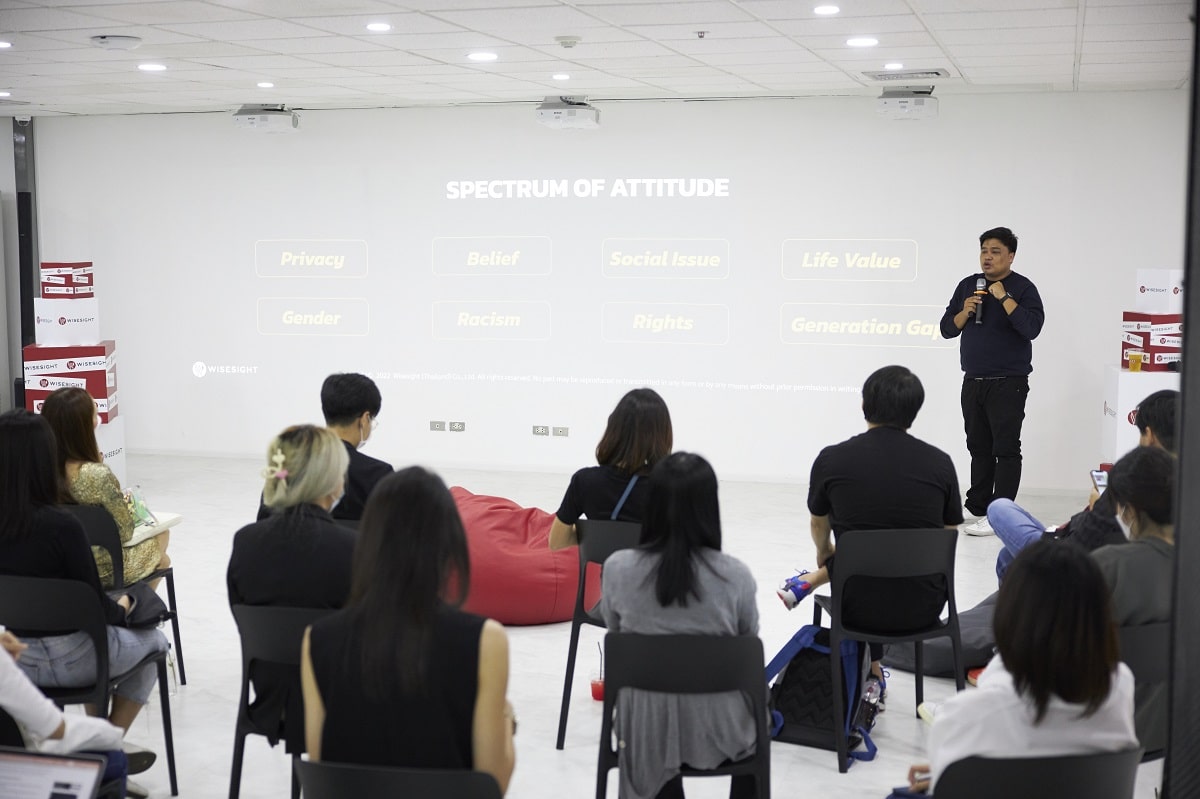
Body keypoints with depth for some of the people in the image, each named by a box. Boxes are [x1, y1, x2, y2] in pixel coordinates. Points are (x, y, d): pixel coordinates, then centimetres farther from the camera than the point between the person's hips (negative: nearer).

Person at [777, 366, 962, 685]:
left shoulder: (832, 459, -6)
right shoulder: (940, 463, -5)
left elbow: (819, 527, 14)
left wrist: (825, 557, 39)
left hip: (861, 608, 0)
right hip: (924, 607, 0)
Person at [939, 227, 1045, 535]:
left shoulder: (1023, 288, -6)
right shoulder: (967, 285, 10)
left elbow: (1032, 327, -22)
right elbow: (947, 328, 10)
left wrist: (1003, 297, -20)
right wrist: (966, 312, -8)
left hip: (1008, 383, -6)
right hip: (973, 382, 6)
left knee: (1005, 449, -5)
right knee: (979, 447, 13)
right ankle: (977, 507, 21)